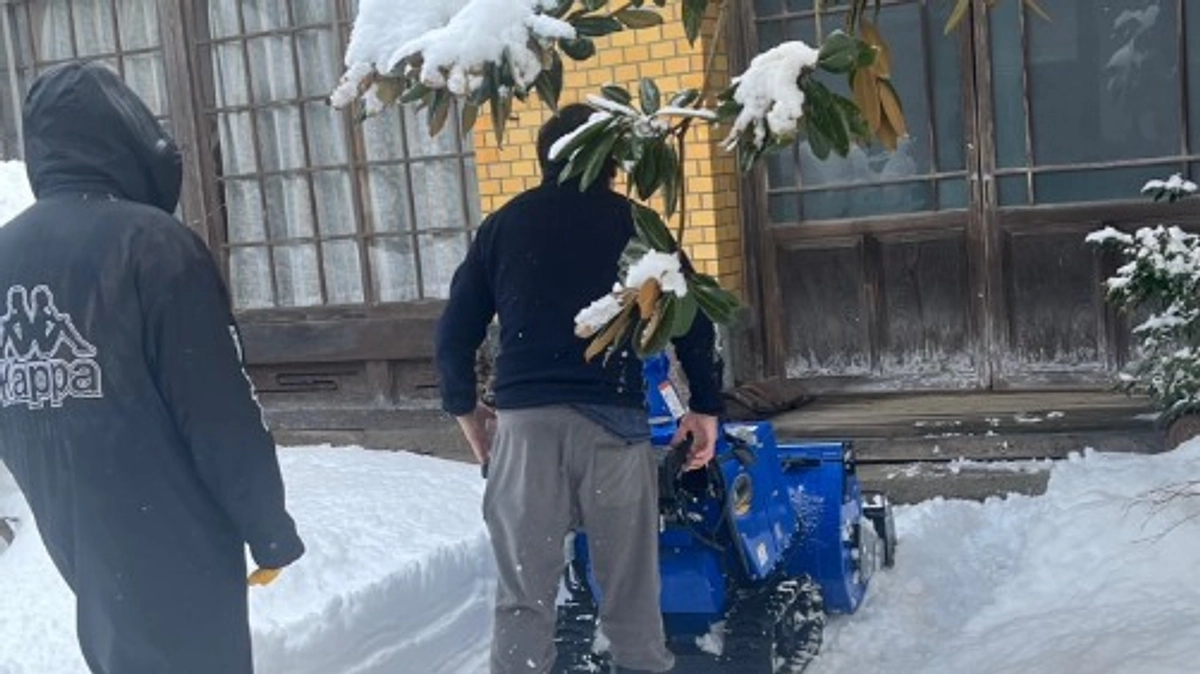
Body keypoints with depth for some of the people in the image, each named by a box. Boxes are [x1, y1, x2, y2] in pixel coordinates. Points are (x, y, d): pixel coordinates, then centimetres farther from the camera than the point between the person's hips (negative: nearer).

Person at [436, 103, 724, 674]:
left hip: (524, 417, 1)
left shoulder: (502, 225, 12)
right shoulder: (633, 222, 7)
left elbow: (455, 331, 11)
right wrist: (705, 406, 11)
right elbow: (691, 319, 2)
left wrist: (464, 407, 22)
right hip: (612, 415, -1)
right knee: (629, 585, 8)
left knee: (524, 589, 5)